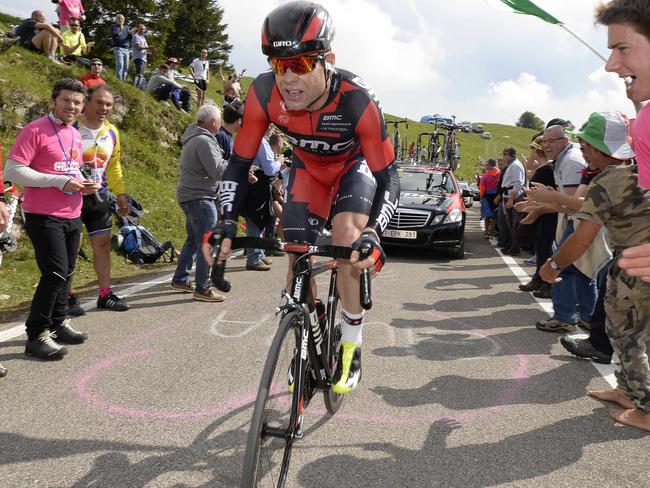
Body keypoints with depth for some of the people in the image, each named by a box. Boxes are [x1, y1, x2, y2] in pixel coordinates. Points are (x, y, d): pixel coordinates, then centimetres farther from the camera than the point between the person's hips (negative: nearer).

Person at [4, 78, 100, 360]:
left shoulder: (75, 135, 14)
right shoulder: (34, 131, -10)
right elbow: (13, 171, -16)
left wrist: (85, 184, 4)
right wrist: (61, 181, -20)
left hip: (72, 216, 8)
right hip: (44, 217, -8)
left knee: (65, 273, 14)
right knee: (55, 273, -11)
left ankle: (58, 324, 29)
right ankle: (36, 335, 1)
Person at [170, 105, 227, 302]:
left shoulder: (193, 138, 14)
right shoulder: (204, 141, -19)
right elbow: (218, 172, -22)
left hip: (189, 196, 11)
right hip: (200, 198, -11)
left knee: (193, 240, 20)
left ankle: (180, 280, 29)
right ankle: (202, 289, -3)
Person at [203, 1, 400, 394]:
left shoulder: (358, 99, -39)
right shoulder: (264, 93, -31)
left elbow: (388, 177, -34)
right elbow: (240, 163, -20)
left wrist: (373, 233, -50)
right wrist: (228, 222, -34)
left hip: (355, 164, -3)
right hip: (308, 166, 3)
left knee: (348, 237, -27)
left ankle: (351, 347, -9)